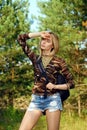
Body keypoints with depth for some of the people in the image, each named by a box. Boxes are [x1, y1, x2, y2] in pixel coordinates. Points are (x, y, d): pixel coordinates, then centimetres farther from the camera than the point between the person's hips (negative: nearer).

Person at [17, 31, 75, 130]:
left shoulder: (59, 61, 2)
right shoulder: (35, 58, 11)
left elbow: (71, 83, 3)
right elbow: (21, 38, 7)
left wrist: (55, 86, -11)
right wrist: (40, 34, 3)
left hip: (52, 99, -3)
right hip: (36, 100, 3)